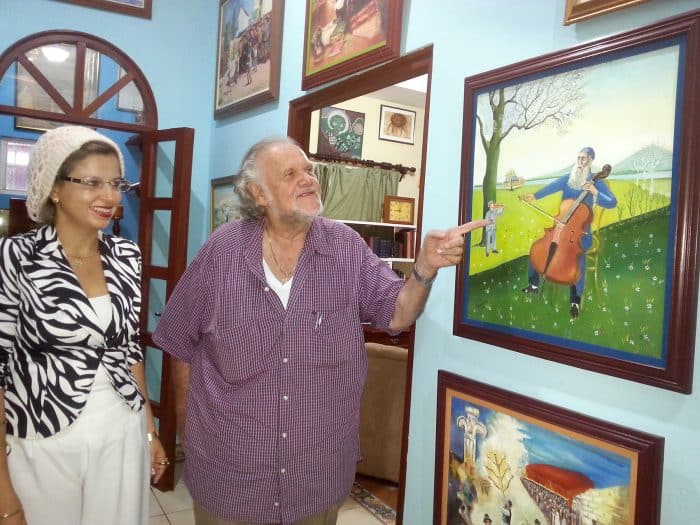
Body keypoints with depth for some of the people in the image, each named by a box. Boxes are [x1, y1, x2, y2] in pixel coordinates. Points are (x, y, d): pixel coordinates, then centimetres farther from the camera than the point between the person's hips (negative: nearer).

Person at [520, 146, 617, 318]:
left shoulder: (596, 182, -1)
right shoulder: (566, 179, 5)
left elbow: (612, 203, -10)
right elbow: (550, 188, -14)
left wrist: (596, 193, -26)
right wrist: (534, 195, -33)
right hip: (561, 226, 4)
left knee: (578, 257, -24)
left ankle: (575, 301, -10)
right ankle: (534, 284, 16)